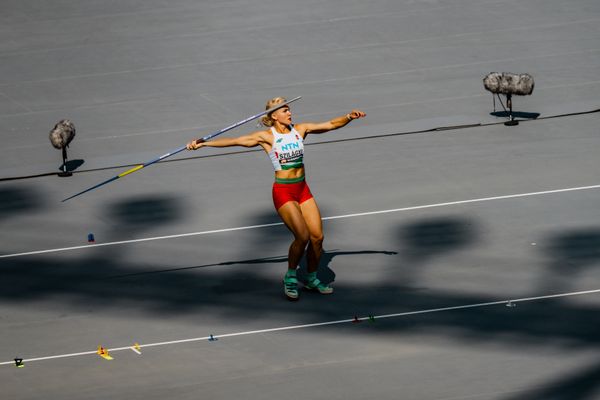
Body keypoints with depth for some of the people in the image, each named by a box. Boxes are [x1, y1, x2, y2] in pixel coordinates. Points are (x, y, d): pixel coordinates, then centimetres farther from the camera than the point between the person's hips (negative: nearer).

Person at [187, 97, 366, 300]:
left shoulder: (300, 129, 5)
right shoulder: (267, 136, -8)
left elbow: (331, 124, 3)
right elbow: (235, 141, -12)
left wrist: (349, 117, -15)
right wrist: (202, 143, -17)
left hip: (303, 189, 5)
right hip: (283, 192, -5)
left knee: (317, 236, 1)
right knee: (302, 236, -18)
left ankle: (312, 279, 21)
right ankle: (291, 277, 3)